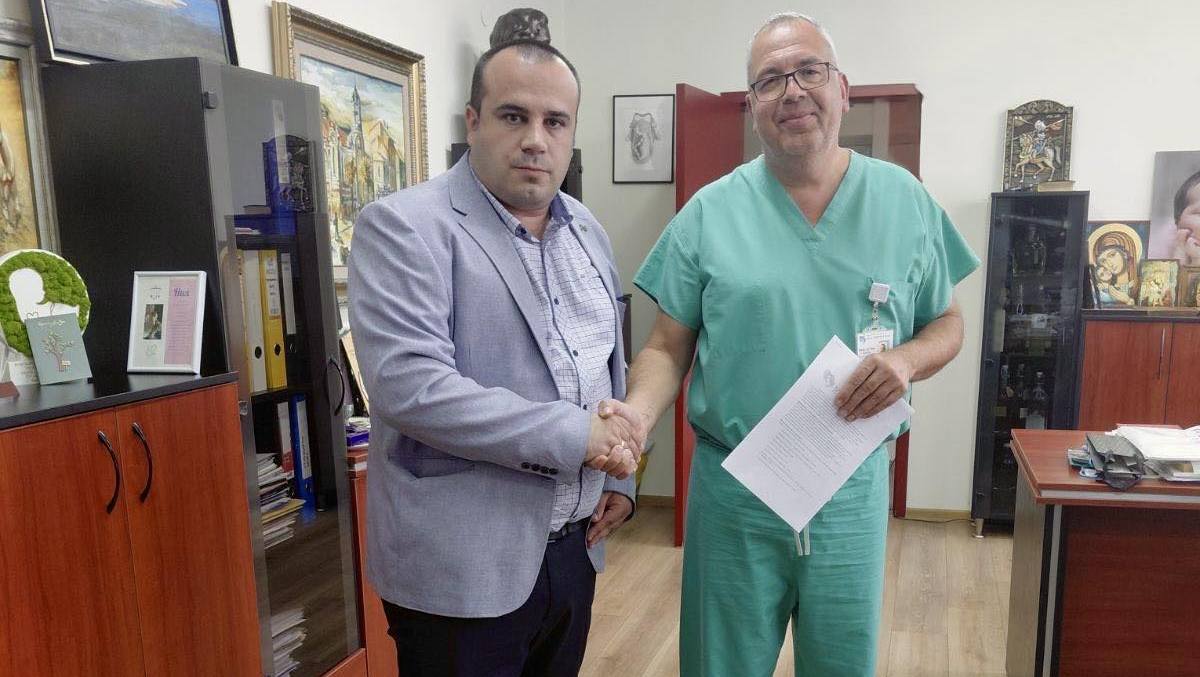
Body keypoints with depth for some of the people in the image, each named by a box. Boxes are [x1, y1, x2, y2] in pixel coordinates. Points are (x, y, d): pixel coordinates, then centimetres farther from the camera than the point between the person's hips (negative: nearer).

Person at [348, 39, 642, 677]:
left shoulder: (586, 230, 9)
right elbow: (407, 384, -25)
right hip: (461, 565, -6)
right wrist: (575, 435, -23)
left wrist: (618, 472, 8)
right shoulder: (402, 226, -13)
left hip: (572, 548, 7)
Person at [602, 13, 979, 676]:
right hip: (733, 490, -1)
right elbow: (669, 345, -2)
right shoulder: (709, 212, -4)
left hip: (854, 490, 2)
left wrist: (907, 359, -14)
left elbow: (948, 324, 9)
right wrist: (638, 413, -21)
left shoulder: (904, 201, 1)